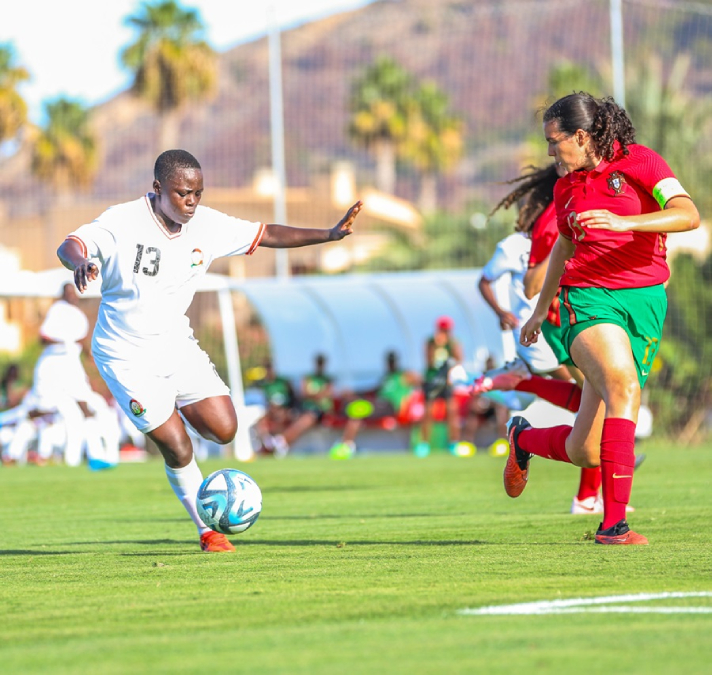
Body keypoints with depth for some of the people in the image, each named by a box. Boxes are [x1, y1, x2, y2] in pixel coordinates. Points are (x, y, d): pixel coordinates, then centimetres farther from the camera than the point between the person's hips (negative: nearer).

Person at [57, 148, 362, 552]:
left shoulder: (206, 225, -5)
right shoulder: (123, 223, -21)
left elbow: (267, 235, 2)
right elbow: (70, 246, -34)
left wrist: (330, 234, -6)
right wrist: (80, 262, -58)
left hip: (176, 343, 5)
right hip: (127, 356, -5)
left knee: (224, 430, -5)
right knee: (178, 449, -7)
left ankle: (177, 409, 28)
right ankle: (208, 531, 14)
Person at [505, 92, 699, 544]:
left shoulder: (639, 162, -1)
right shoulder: (567, 188, 13)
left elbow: (689, 215, -14)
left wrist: (624, 222, -27)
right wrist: (541, 308, 37)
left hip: (645, 302, -1)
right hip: (588, 298, 1)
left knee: (584, 452, -2)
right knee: (624, 386, -31)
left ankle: (524, 438, 31)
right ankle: (614, 521, -29)